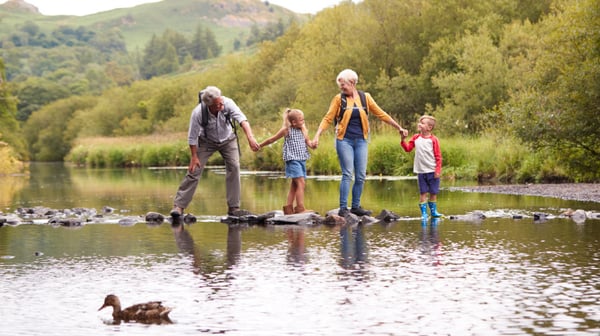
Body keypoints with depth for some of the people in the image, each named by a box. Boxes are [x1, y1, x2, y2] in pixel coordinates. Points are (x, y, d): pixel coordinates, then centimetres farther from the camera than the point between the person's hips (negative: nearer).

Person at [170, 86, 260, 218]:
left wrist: (250, 137, -55)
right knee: (194, 171, -9)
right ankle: (178, 206, -3)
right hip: (206, 141, -2)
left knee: (234, 167, -12)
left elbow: (242, 119, -41)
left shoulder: (228, 103, -31)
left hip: (228, 139, 2)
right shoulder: (198, 113, -32)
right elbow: (192, 137, -21)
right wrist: (194, 156, -17)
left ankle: (233, 207, -6)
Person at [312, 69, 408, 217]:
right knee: (347, 174, -8)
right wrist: (317, 136, -11)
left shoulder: (365, 97, 4)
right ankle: (343, 208, -4)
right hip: (344, 140, -3)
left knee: (361, 176, 2)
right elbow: (328, 119, -1)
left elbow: (381, 114, 9)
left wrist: (399, 128, 9)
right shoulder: (339, 99, -1)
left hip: (361, 141, 3)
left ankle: (356, 206, 13)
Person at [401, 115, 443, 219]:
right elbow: (408, 148, 9)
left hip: (432, 171, -2)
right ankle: (423, 213, 5)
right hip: (421, 171, 2)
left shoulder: (433, 139, -7)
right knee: (423, 193, 2)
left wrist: (438, 170, -9)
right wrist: (403, 139, -6)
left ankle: (433, 211, 20)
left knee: (433, 192, 7)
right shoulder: (416, 138, 5)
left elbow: (438, 156, -5)